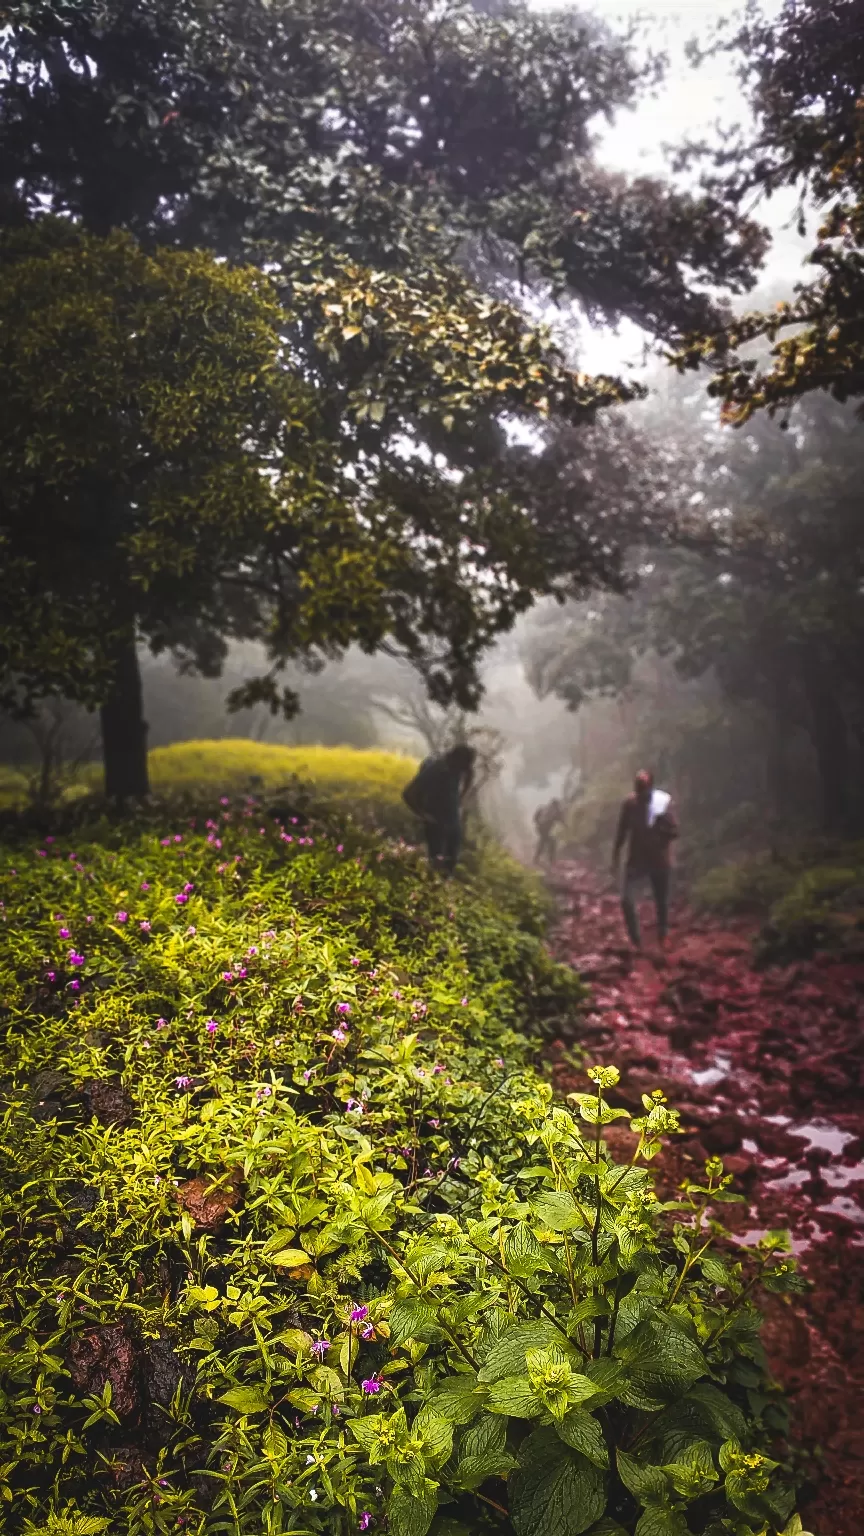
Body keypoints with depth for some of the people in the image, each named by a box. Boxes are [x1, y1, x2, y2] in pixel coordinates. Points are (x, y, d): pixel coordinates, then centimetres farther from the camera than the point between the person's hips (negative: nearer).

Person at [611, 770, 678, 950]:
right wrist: (615, 857, 6)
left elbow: (674, 832, -15)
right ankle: (636, 941, 8)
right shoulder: (630, 803, -6)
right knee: (626, 900, -10)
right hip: (636, 859, 1)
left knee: (661, 902, 13)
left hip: (659, 860, -1)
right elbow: (622, 831, 4)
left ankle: (662, 938, 36)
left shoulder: (664, 802, -13)